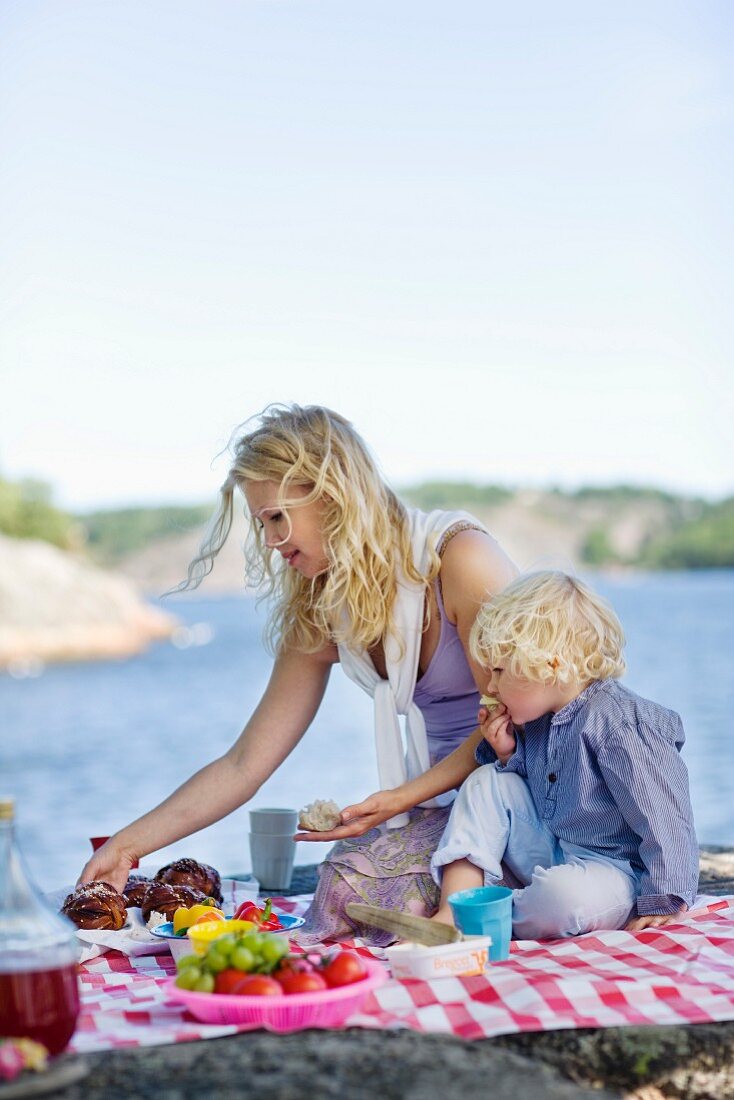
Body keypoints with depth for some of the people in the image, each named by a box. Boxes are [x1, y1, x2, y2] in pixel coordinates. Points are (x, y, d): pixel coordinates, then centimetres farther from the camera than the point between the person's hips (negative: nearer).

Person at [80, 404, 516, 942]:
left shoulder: (459, 556, -16)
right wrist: (126, 846, -1)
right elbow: (243, 766, 4)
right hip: (443, 800, 5)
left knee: (361, 874, -26)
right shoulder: (317, 618, 2)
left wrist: (401, 798, -21)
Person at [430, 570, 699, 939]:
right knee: (486, 782, 1)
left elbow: (664, 819, -24)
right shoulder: (537, 717, 5)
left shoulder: (618, 725, -24)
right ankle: (452, 915, -9)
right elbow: (527, 798, 17)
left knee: (565, 896, -41)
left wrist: (662, 903, -21)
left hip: (613, 871, -9)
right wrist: (508, 754, -1)